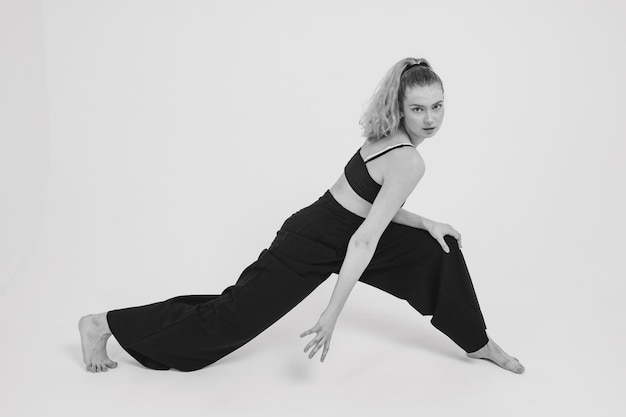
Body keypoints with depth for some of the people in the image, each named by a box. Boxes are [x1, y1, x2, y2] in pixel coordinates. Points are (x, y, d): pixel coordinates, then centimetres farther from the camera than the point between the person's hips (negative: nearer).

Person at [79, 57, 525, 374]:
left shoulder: (387, 138, 2)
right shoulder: (409, 161, -26)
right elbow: (365, 241, -29)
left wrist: (425, 223, 4)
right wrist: (333, 313, -29)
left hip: (334, 229, 10)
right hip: (311, 247, -9)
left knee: (440, 247, 9)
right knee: (233, 314, -1)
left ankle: (476, 343, 27)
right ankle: (103, 324, 13)